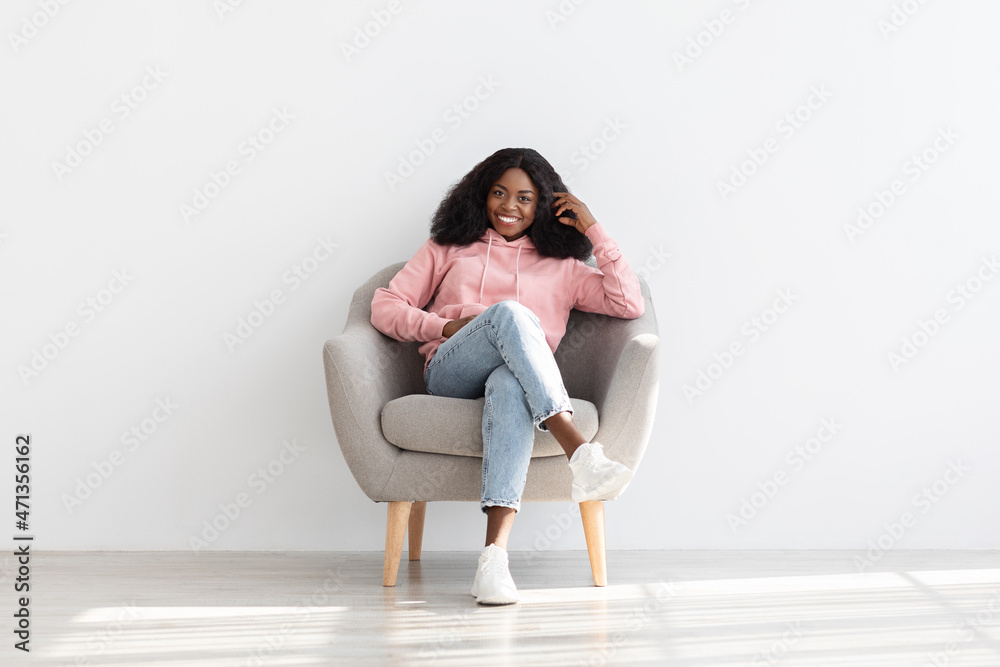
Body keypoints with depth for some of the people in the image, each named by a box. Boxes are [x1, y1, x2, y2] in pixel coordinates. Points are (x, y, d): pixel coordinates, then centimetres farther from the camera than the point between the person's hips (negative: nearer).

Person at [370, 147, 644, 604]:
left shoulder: (561, 266, 27)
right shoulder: (448, 249, 27)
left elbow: (630, 304, 11)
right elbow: (384, 307, 16)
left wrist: (592, 228, 12)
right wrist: (447, 327, -2)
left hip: (518, 380, 0)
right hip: (449, 377, 0)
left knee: (508, 386, -41)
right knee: (510, 313, -34)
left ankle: (495, 553, -56)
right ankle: (580, 453, -48)